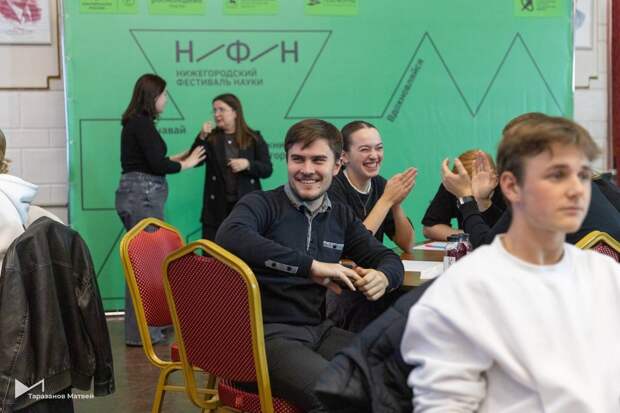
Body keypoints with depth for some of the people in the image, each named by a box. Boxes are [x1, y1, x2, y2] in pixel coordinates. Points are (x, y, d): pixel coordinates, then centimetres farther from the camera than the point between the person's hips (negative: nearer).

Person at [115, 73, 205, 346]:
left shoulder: (135, 122, 16)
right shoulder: (143, 123, -12)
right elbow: (157, 164, -16)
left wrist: (180, 157, 22)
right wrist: (186, 164, -1)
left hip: (135, 194, 10)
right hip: (143, 195, -10)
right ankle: (141, 332, -3)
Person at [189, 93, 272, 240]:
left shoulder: (254, 138, 6)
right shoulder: (210, 138, 7)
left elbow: (267, 170, 2)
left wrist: (247, 164, -16)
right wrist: (202, 136, -17)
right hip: (217, 207, 1)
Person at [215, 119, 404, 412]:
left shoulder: (341, 216, 14)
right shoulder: (262, 204, -5)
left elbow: (387, 257, 19)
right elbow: (230, 237, -27)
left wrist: (383, 277, -7)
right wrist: (311, 266, -29)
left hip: (318, 330, 7)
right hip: (265, 334, -6)